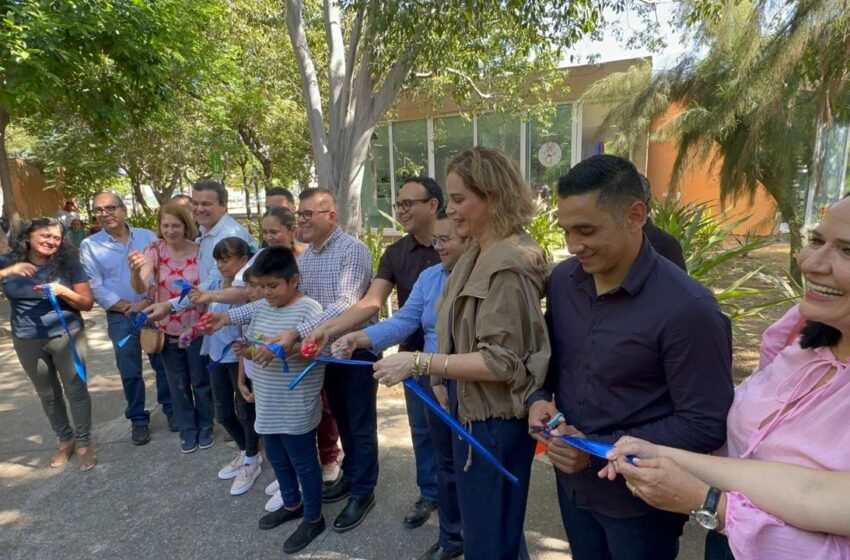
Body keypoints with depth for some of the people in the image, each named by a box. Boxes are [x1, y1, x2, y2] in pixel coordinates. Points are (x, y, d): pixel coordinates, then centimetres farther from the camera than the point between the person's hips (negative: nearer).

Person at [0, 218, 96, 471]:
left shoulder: (68, 263, -7)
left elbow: (88, 303, -5)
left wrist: (62, 291, -22)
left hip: (66, 336, -2)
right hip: (27, 341, 3)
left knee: (75, 390, 3)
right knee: (47, 395, 14)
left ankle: (84, 443, 18)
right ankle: (65, 440, 32)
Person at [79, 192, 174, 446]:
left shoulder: (147, 236, 0)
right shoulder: (89, 245, -1)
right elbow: (95, 286, -4)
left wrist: (149, 302, -14)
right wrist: (127, 307, -12)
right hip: (120, 317, 0)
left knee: (163, 364, 11)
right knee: (130, 373, 10)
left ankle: (170, 408, 29)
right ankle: (138, 419, 26)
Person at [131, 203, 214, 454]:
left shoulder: (200, 251, -12)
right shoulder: (155, 250, -10)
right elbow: (140, 288, -23)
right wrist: (136, 271, -43)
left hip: (196, 329, -1)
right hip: (168, 330, 1)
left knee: (201, 381, 14)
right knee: (178, 384, 16)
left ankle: (205, 426, 36)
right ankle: (188, 430, 35)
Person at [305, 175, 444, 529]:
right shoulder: (395, 253, 0)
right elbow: (371, 302, -9)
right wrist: (329, 329, -23)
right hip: (414, 355, 4)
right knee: (421, 427, 18)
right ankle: (429, 493, 39)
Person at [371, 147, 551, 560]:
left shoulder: (510, 264, -24)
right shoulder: (475, 257, 5)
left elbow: (501, 361, -26)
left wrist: (419, 363, -27)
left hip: (495, 422, -9)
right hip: (471, 414, 9)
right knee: (480, 526, 28)